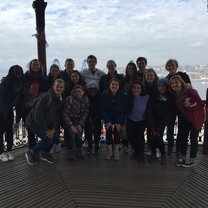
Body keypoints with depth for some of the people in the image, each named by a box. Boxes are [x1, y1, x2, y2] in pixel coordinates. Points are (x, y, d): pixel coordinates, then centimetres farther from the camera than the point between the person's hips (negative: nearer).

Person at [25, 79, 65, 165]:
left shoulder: (60, 100, 2)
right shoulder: (46, 97, -23)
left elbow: (57, 116, -1)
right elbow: (38, 115, -24)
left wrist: (53, 129, -15)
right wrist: (46, 130, -20)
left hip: (46, 123, 8)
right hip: (34, 122, -8)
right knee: (48, 139, -19)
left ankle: (44, 153, 18)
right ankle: (31, 153, 4)